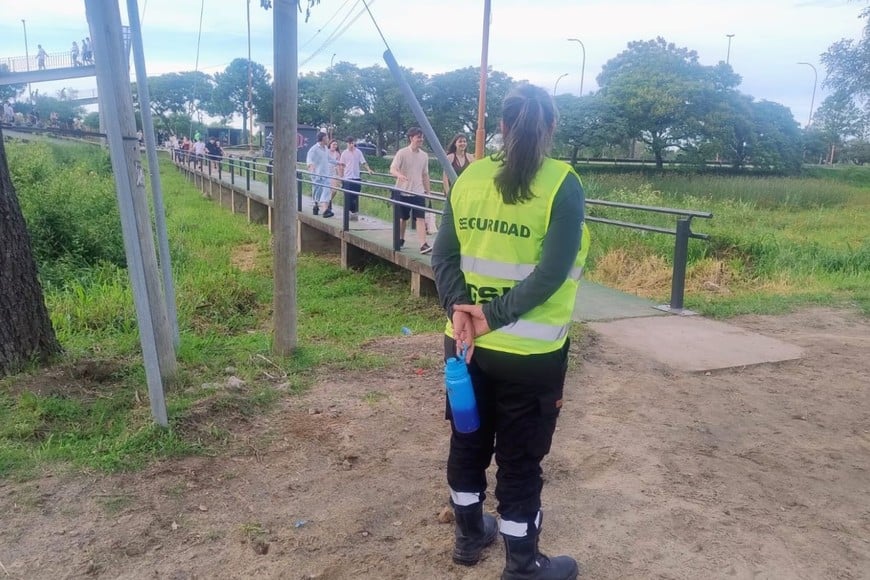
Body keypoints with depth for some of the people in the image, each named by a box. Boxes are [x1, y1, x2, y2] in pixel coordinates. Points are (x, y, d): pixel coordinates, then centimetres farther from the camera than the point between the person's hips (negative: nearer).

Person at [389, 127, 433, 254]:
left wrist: (428, 191, 12)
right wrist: (400, 175, -38)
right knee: (403, 218, 10)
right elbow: (392, 169, -16)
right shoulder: (402, 153, -8)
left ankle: (423, 244, -15)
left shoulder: (424, 155, 6)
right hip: (403, 191, -3)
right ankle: (400, 240, 31)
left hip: (418, 192, 3)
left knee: (421, 218, -9)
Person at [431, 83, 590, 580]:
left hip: (467, 342, 5)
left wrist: (459, 309, -11)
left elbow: (444, 255, -2)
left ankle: (470, 535, 40)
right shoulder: (563, 183, -11)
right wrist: (494, 315, -15)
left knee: (469, 441, 20)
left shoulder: (470, 177, 2)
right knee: (521, 459, 9)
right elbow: (551, 273, -19)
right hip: (530, 351, -4)